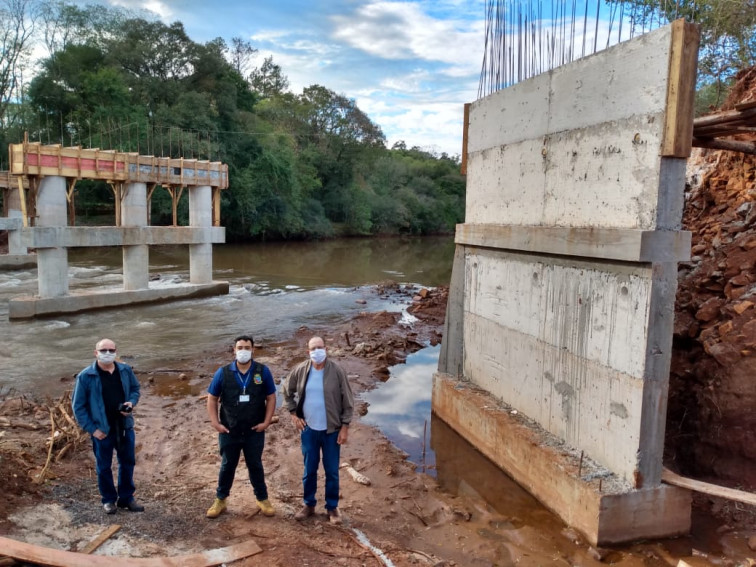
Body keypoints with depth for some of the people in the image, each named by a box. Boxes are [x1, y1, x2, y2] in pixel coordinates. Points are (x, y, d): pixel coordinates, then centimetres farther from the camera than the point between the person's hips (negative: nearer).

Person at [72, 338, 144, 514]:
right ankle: (109, 500, 30)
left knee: (128, 463, 14)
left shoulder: (126, 371, -2)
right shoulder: (85, 377, -12)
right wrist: (91, 428, -12)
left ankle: (126, 498, 30)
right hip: (102, 429, -3)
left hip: (125, 426, 3)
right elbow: (78, 406, -8)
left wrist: (131, 402, -9)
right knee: (104, 466, 12)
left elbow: (135, 389, 14)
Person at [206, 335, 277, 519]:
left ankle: (263, 499, 28)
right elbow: (212, 398, 2)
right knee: (227, 466, 14)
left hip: (255, 431, 0)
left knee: (255, 465, 13)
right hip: (229, 431, 0)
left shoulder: (263, 372, -6)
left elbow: (271, 397, 0)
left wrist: (266, 422, -6)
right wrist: (215, 422, -5)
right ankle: (220, 500, 30)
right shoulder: (223, 373, -5)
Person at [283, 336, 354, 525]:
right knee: (309, 470, 15)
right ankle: (309, 504, 33)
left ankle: (332, 507, 26)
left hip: (332, 430, -2)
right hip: (309, 429, 2)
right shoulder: (300, 371, -5)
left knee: (332, 471, 9)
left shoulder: (337, 371, -12)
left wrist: (345, 426, -9)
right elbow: (287, 392, 12)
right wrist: (293, 413, 4)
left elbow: (347, 400, -7)